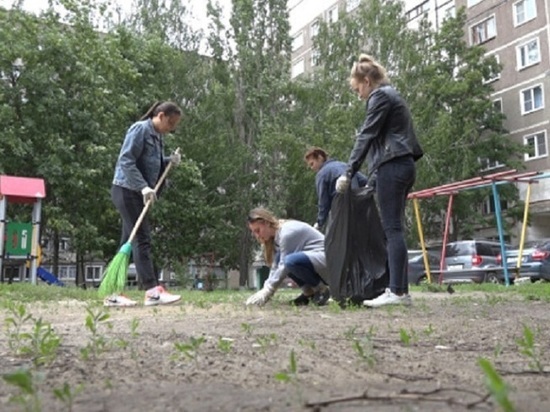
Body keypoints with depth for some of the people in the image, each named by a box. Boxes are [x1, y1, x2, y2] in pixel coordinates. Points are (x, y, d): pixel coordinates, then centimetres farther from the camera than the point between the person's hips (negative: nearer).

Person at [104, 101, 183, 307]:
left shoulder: (158, 137, 17)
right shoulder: (140, 129, -10)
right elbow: (126, 161, -18)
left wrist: (169, 161, 2)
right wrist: (144, 187, -26)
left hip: (136, 194, 9)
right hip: (127, 190, -9)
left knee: (128, 242, 7)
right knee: (142, 239, -13)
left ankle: (114, 293, 11)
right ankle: (152, 291, -15)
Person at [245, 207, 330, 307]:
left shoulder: (287, 231, -20)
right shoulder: (276, 236, 9)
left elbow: (284, 266, -21)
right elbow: (275, 266, 6)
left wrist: (267, 291, -19)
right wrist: (264, 291, -4)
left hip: (325, 258, -9)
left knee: (291, 260, -33)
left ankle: (322, 290, -11)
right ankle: (308, 291, 0)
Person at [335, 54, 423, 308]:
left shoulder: (380, 96, -4)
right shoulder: (391, 95, 26)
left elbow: (366, 136, -11)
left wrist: (349, 173, -11)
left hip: (392, 166, -10)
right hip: (403, 165, 10)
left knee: (392, 228, -12)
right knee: (394, 228, 7)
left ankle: (396, 291, -13)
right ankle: (401, 290, 7)